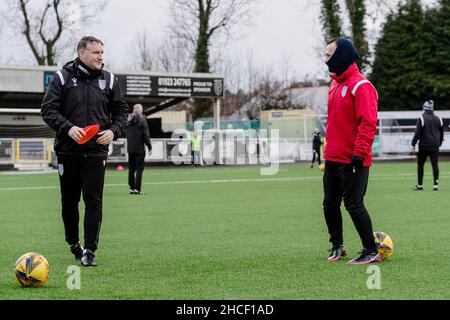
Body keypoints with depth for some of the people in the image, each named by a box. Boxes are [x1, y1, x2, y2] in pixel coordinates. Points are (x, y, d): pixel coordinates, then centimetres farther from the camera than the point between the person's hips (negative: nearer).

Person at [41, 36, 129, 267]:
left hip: (96, 150, 1)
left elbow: (121, 110, 13)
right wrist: (68, 128, -19)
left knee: (93, 200, -7)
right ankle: (73, 243, 29)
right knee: (69, 200, 10)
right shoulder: (62, 78, 0)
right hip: (68, 150, 0)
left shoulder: (108, 80, 7)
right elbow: (48, 109, -4)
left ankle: (90, 250, -4)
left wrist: (113, 130, -6)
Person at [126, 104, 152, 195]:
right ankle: (137, 188, -8)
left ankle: (131, 187, 12)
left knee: (131, 168, 11)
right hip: (139, 148, -6)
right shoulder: (142, 120, -9)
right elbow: (146, 135, -11)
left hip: (130, 149, 6)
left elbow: (127, 135, 13)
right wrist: (149, 147, -6)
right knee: (139, 168, -3)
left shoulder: (129, 121, 9)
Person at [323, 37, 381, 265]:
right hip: (333, 158, 9)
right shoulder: (335, 84, 14)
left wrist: (359, 154, -23)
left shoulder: (361, 86, -14)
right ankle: (337, 246, 26)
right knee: (330, 203, 12)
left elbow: (368, 123, -20)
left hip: (353, 160, -9)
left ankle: (371, 252, 2)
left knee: (354, 204, -7)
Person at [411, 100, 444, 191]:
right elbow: (441, 133, 15)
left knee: (420, 165, 8)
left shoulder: (422, 119, -7)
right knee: (435, 165, 0)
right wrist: (439, 143, 25)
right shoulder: (438, 119, 8)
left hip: (424, 146, -3)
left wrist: (413, 144, -10)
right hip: (435, 146, 4)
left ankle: (420, 185, 12)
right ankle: (435, 184, -9)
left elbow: (417, 133, -12)